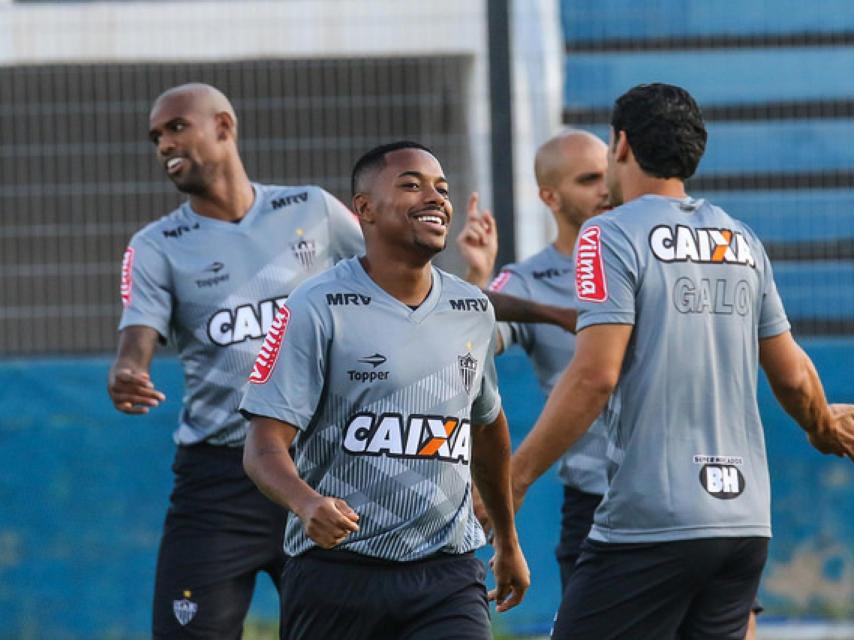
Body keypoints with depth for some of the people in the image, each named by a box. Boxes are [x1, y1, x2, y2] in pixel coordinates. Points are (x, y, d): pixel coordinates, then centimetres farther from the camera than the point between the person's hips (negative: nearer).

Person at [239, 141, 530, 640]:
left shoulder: (474, 311, 11)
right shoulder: (319, 309, -7)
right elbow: (265, 445, -13)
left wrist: (508, 541, 35)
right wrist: (308, 503, -33)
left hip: (448, 578, 3)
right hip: (337, 570, -3)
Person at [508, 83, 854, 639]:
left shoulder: (612, 235, -5)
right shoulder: (742, 241, 14)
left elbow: (595, 376, -14)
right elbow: (793, 376, 18)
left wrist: (516, 476, -10)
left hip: (652, 525, -7)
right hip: (747, 520, 7)